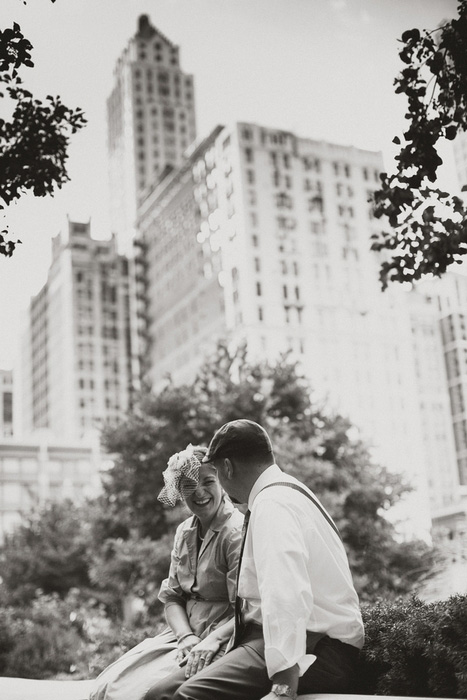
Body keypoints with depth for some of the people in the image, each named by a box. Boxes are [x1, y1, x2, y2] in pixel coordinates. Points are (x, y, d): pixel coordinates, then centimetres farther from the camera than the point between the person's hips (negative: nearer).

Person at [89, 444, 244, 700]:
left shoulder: (237, 532, -13)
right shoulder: (185, 531, 11)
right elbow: (172, 597, 9)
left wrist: (212, 641, -28)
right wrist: (186, 637, -8)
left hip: (222, 639, -7)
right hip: (185, 633, 7)